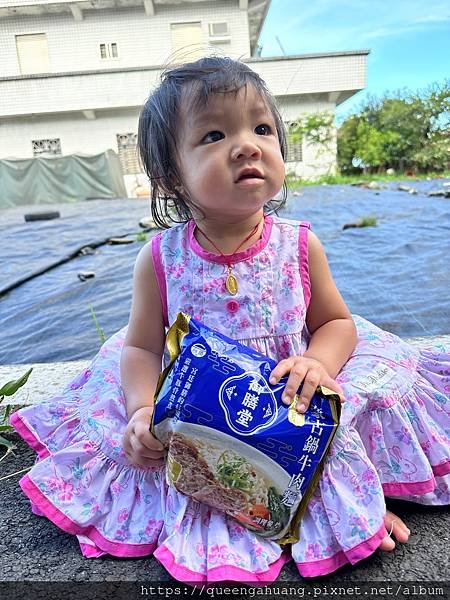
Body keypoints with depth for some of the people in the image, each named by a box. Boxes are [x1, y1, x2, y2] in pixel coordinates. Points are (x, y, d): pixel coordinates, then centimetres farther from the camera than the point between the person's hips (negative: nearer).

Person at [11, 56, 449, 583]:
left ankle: (354, 506, 14)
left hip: (292, 409, 1)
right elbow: (141, 346, -3)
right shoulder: (159, 259, -13)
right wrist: (143, 410, -19)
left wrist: (318, 362, -20)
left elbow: (337, 322, 1)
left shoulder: (300, 245, -11)